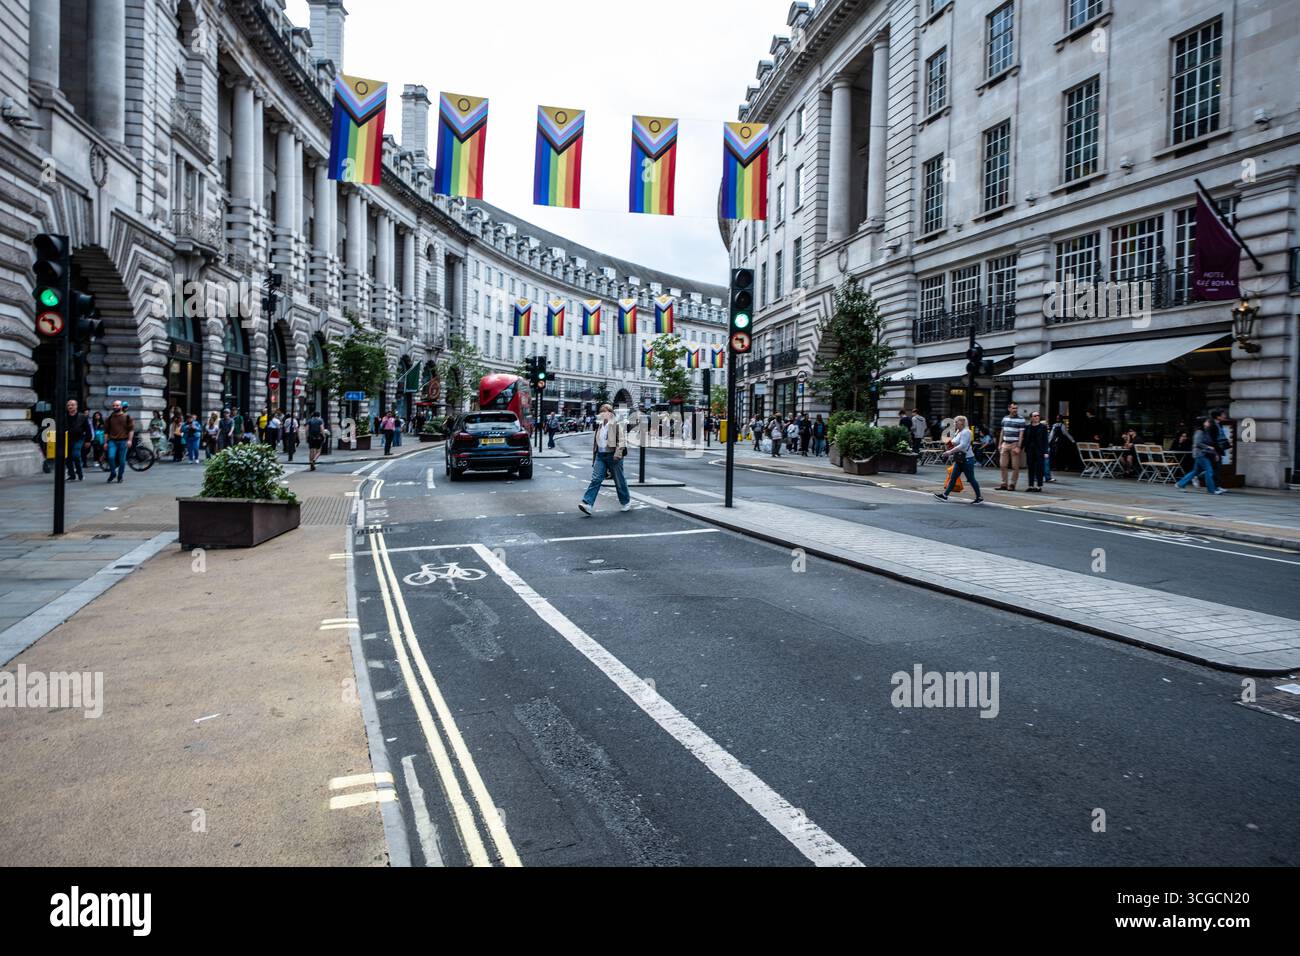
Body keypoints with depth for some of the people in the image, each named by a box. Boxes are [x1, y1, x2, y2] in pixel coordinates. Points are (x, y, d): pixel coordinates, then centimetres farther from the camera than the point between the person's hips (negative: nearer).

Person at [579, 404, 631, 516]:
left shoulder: (617, 425, -7)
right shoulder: (599, 425, 13)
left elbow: (621, 440, -13)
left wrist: (618, 453, -24)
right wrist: (594, 456, 21)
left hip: (613, 456, -5)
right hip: (600, 456, 5)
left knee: (619, 481, 8)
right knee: (596, 479, -8)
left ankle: (625, 502, 26)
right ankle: (587, 504, -16)